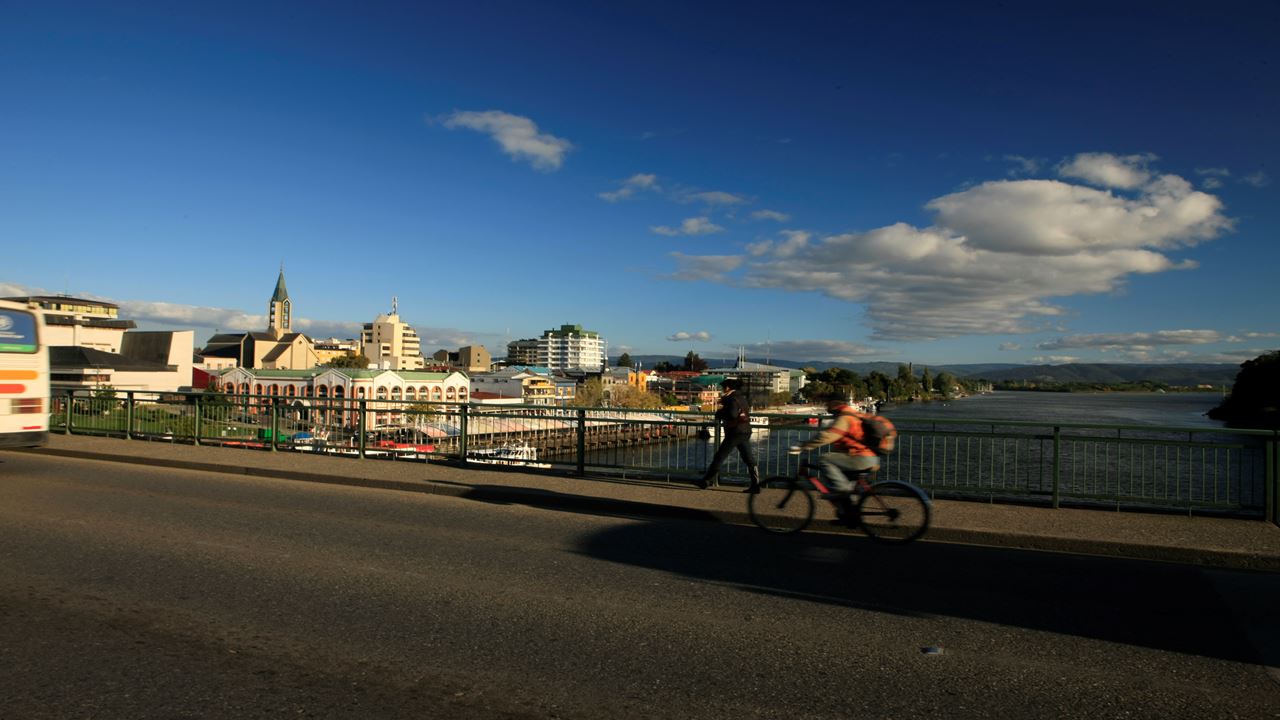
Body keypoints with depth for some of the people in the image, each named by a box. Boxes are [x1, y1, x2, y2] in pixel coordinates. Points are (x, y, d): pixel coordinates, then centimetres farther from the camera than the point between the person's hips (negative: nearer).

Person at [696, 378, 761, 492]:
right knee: (749, 459, 6)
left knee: (719, 457, -1)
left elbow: (732, 414, -25)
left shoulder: (732, 399, -12)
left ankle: (706, 481, 3)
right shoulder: (742, 398, 15)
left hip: (735, 433, -8)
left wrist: (719, 413, -7)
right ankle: (755, 485, 5)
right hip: (745, 432, 8)